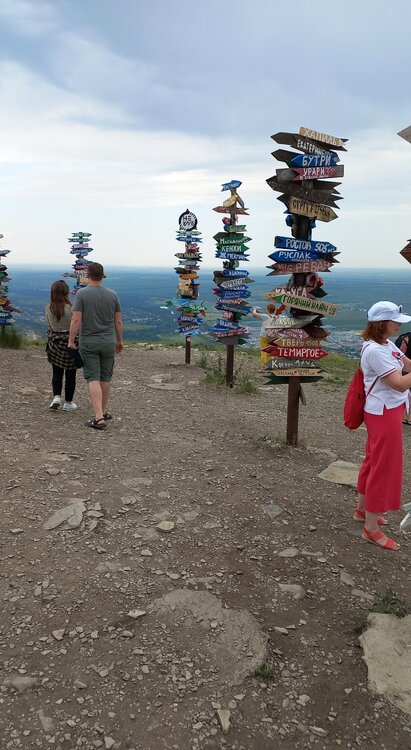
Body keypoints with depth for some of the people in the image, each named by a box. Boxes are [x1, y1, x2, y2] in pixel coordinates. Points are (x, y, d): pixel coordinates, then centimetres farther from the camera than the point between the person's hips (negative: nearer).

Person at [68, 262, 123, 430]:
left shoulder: (82, 294, -10)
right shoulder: (112, 295, -1)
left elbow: (76, 320, -15)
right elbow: (118, 321, 3)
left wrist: (71, 341, -6)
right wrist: (120, 340, 15)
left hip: (88, 343, -3)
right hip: (109, 342, 3)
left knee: (93, 379, -3)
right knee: (105, 377, 15)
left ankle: (99, 418, -12)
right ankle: (103, 411, 27)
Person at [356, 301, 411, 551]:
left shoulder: (387, 345, 8)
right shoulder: (375, 350, -23)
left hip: (389, 411, 10)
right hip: (384, 414, -10)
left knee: (374, 461, 20)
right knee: (384, 467, -1)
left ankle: (363, 509, 36)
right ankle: (372, 528, 11)